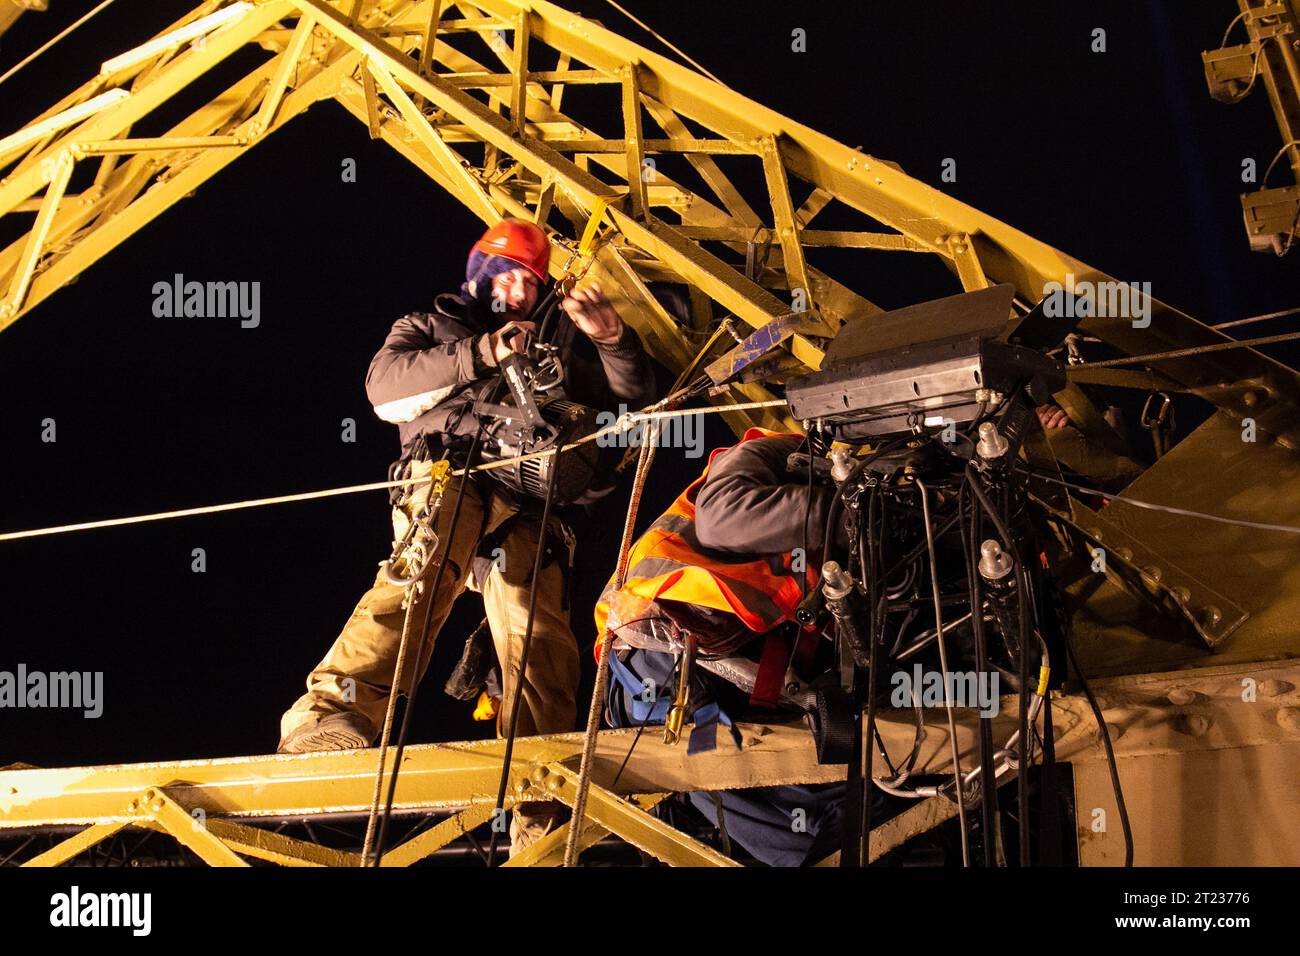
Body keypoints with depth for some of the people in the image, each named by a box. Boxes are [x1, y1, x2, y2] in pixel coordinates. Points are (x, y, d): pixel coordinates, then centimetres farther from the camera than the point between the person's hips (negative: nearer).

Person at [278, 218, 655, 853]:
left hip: (524, 497, 3)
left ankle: (540, 818, -28)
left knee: (540, 635, -18)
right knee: (424, 571, -36)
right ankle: (330, 713, -54)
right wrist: (478, 356, -3)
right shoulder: (429, 327, 30)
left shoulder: (554, 352, 38)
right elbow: (383, 382, 8)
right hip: (447, 470, -3)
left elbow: (633, 397, 33)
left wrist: (613, 339, 13)